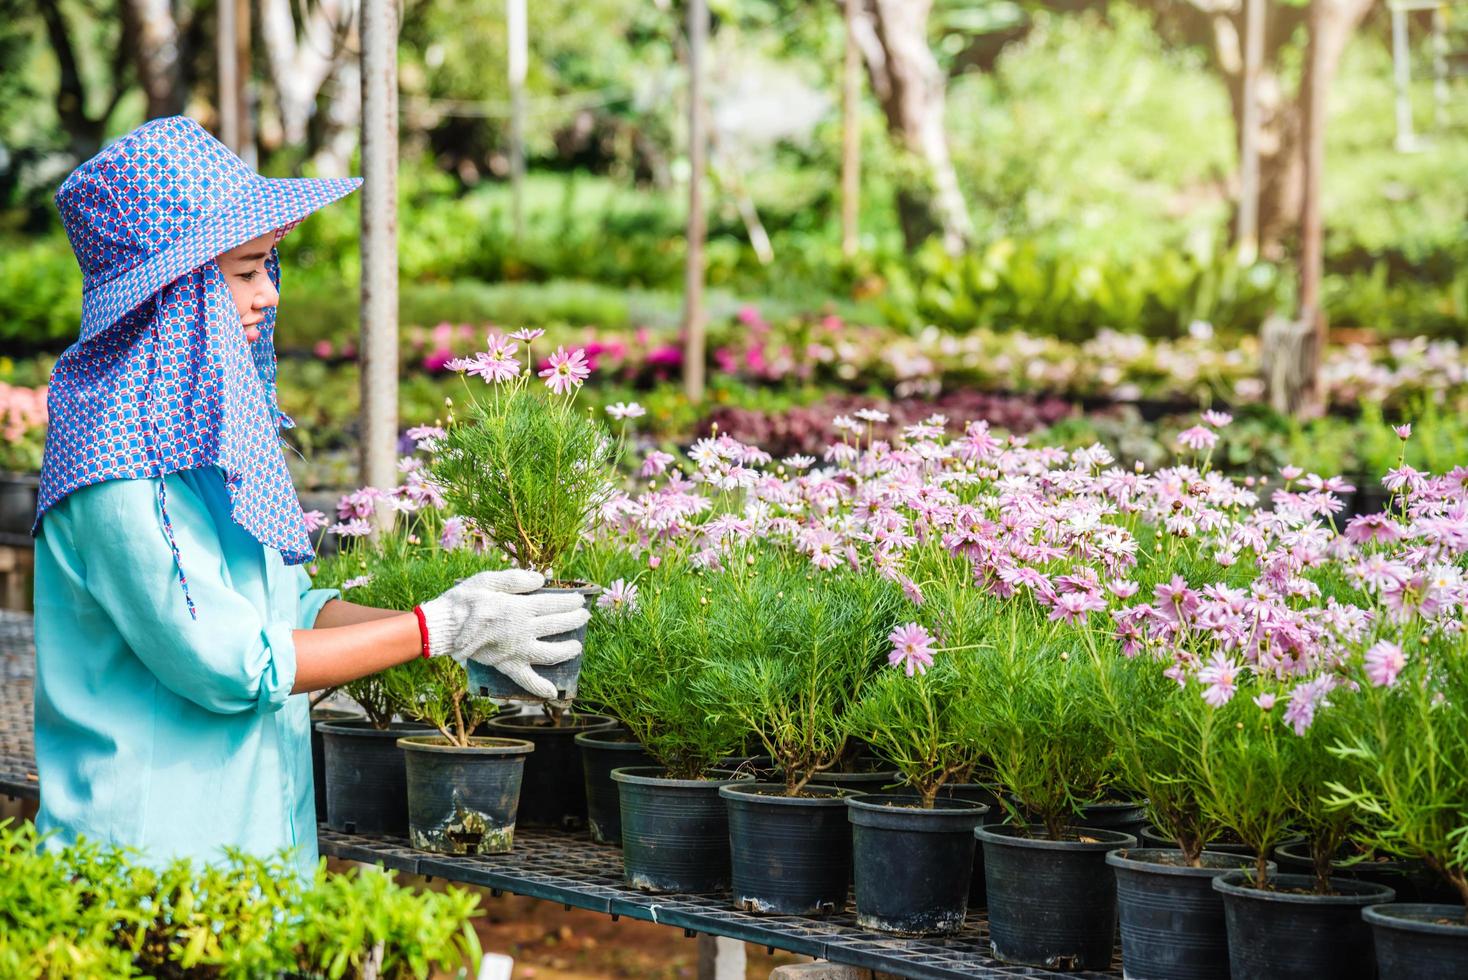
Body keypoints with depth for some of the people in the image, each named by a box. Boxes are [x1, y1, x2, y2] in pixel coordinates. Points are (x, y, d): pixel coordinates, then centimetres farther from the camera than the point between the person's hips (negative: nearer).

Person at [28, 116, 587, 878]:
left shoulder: (212, 416, 10)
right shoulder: (117, 468, -18)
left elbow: (287, 609, 14)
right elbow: (228, 662, -19)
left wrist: (468, 626, 1)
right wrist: (439, 629, -14)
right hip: (147, 846, -8)